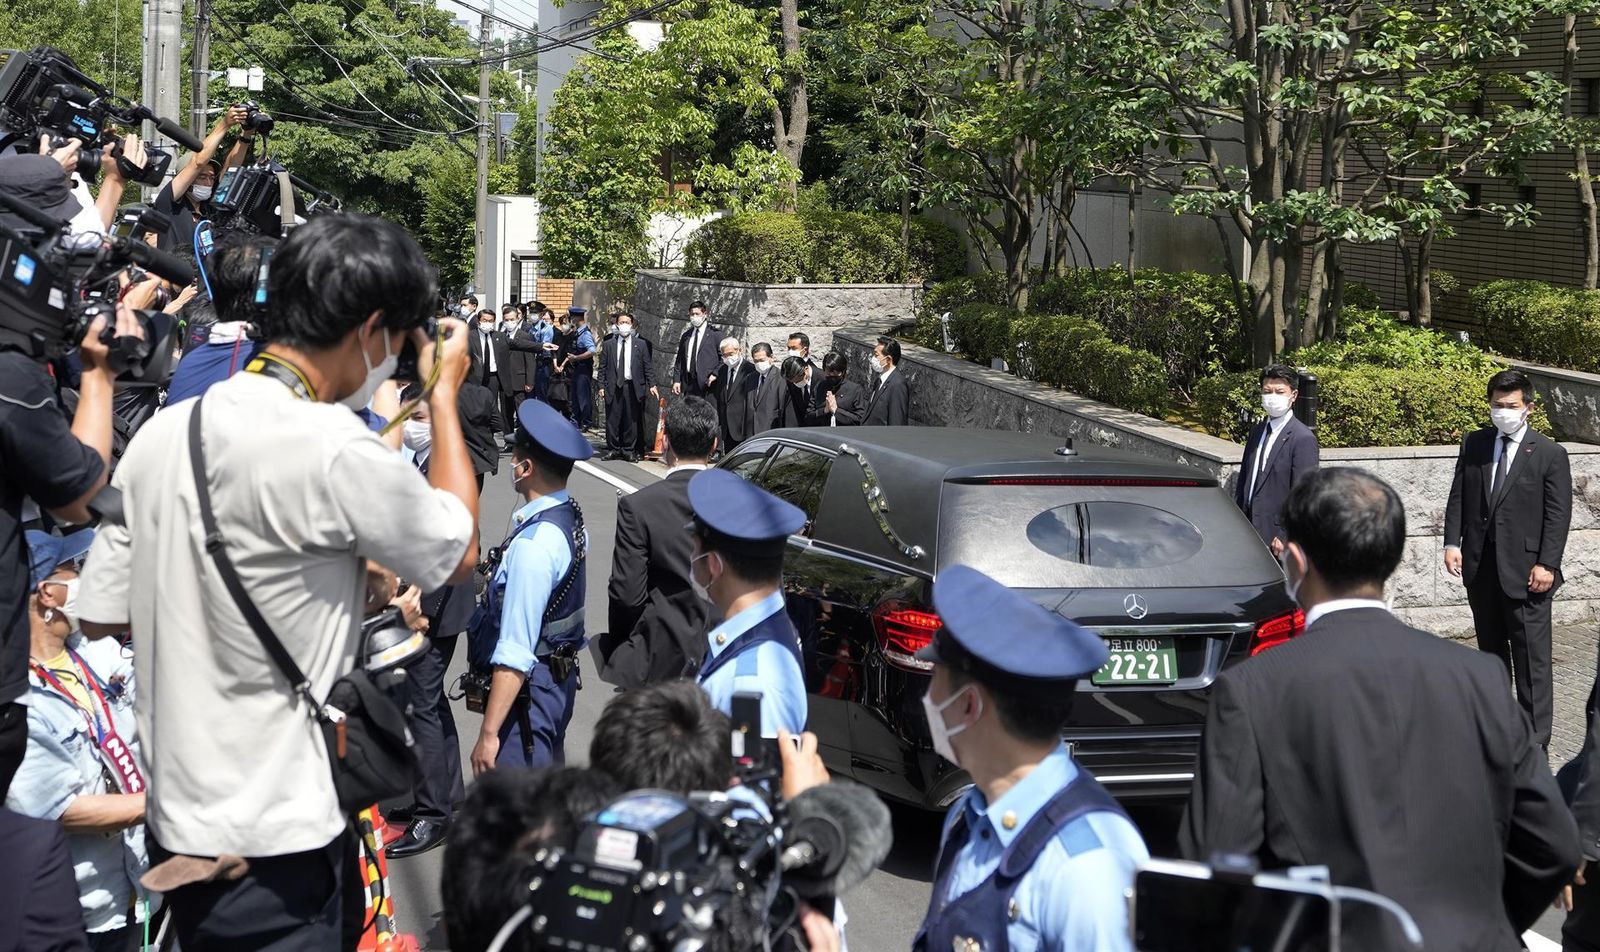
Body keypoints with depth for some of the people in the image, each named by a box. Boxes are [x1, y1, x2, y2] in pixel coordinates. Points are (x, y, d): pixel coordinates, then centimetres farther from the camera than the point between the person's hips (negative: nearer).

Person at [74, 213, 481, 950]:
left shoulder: (164, 433, 2)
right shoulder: (335, 451, -21)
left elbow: (100, 614, 9)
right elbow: (459, 550, -5)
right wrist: (445, 395, 6)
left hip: (175, 816, 8)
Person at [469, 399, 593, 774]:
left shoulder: (534, 544, -24)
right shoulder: (571, 517, 4)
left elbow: (515, 653, -25)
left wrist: (489, 733, -22)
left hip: (529, 686, -10)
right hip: (561, 675, 10)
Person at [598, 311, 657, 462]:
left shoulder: (641, 344, 6)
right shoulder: (609, 344, 7)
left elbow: (648, 366, 6)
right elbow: (603, 367, 8)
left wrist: (651, 385, -1)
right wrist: (601, 386, 1)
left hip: (633, 386, 0)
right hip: (613, 387, 0)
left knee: (631, 419, 2)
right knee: (613, 419, 1)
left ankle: (629, 450, 10)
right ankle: (613, 449, 11)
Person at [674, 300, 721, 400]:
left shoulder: (715, 333, 2)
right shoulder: (686, 335, 17)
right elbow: (679, 359, 17)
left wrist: (715, 374, -12)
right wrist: (676, 379, 8)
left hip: (706, 382, -5)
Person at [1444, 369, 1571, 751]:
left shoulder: (1550, 454, -5)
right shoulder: (1474, 444, 7)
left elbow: (1558, 515, -7)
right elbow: (1458, 497, 9)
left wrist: (1546, 565, -13)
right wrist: (1452, 542, -2)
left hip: (1525, 570, -5)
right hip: (1481, 565, 5)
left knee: (1531, 658, -3)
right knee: (1491, 651, 17)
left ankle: (1535, 742, 2)